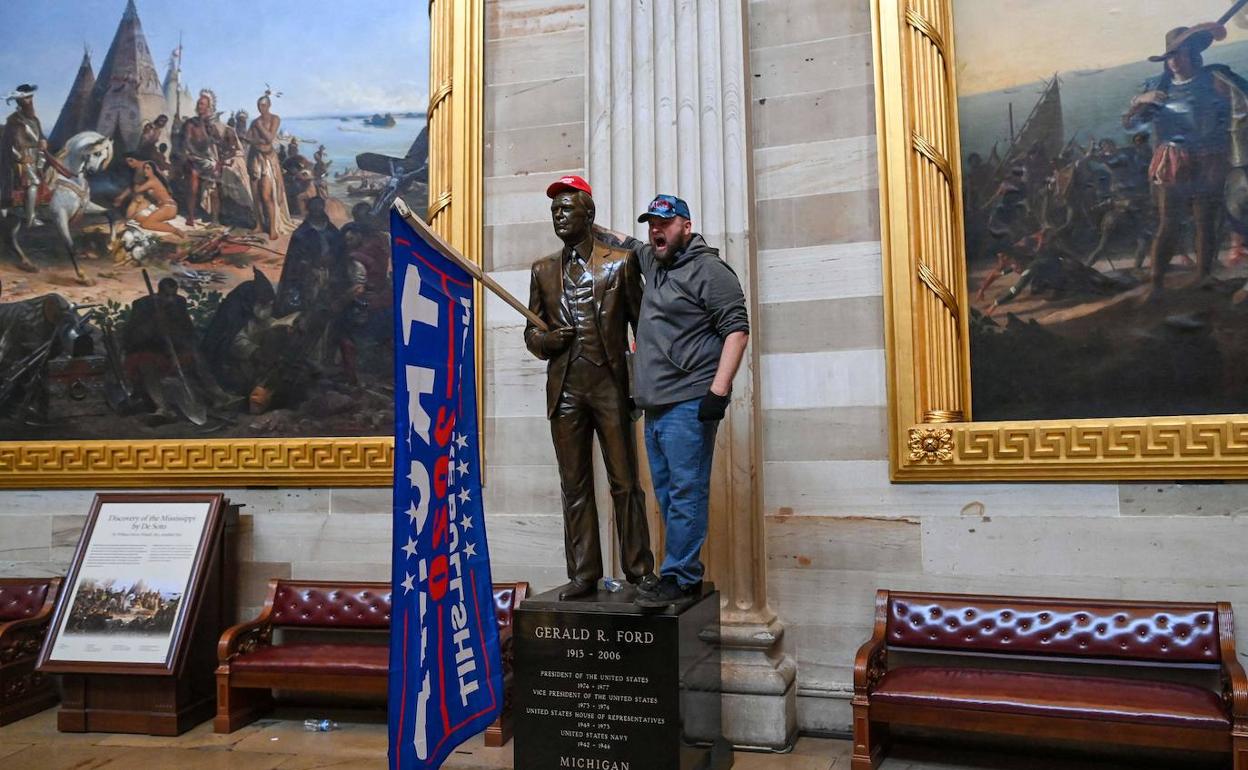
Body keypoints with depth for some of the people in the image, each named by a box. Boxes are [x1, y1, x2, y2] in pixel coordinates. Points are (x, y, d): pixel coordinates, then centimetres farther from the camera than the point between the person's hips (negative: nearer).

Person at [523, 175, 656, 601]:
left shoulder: (620, 262, 5)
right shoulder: (543, 270, 15)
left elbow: (642, 324, 5)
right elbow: (531, 331, 19)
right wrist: (546, 339, -5)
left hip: (611, 386, -3)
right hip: (564, 390, 3)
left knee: (625, 483, 1)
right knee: (574, 486, 6)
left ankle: (639, 569, 11)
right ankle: (583, 574, 13)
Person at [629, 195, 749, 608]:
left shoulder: (707, 268, -6)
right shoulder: (652, 261, 18)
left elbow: (737, 328, -13)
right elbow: (625, 246, 42)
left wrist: (719, 390, -19)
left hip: (688, 405, -9)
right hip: (655, 405, 9)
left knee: (686, 494, -6)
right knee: (667, 494, 12)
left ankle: (679, 578, -1)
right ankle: (689, 575, 20)